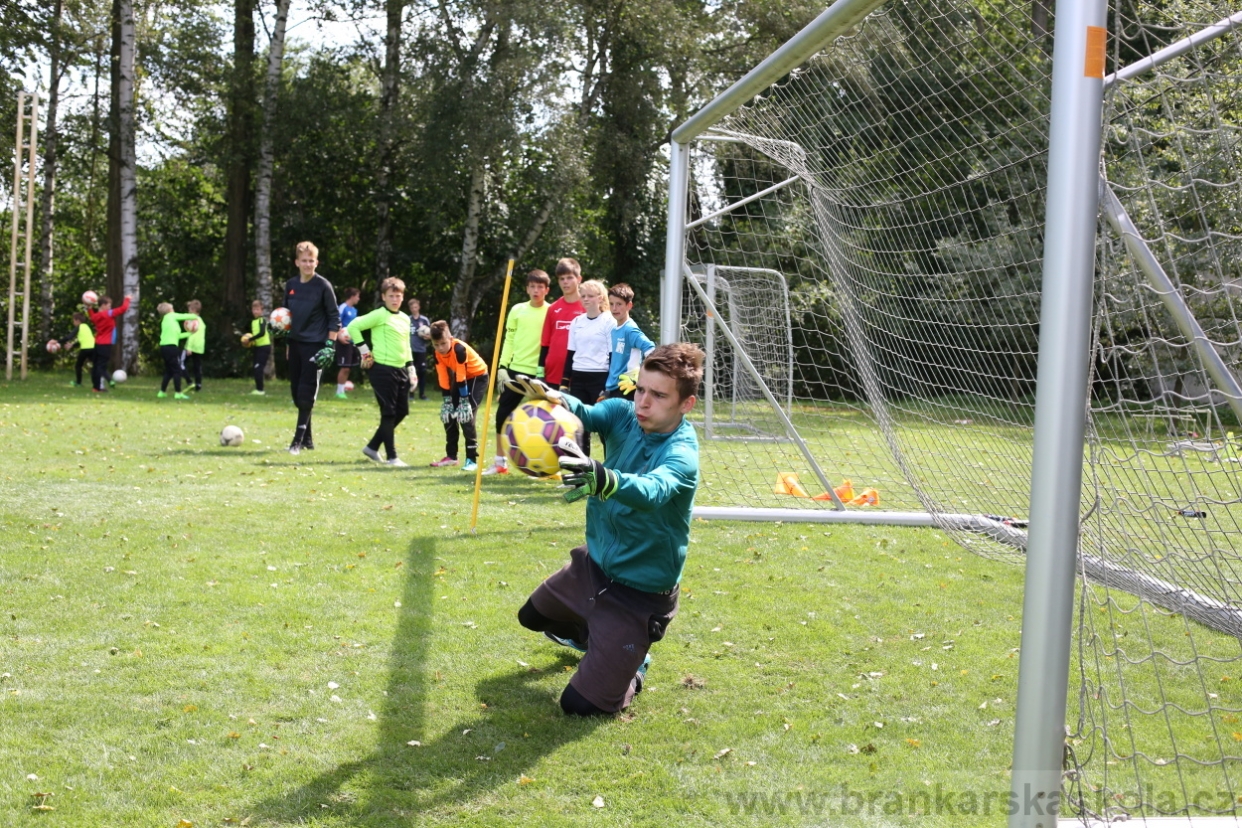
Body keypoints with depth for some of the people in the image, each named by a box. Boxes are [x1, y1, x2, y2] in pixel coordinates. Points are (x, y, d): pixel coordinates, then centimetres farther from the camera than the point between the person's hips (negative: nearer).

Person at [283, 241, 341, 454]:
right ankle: (307, 438, 19)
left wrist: (330, 345, -12)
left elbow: (334, 317, -6)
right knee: (296, 391, 9)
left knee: (307, 393, -9)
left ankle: (299, 439, -4)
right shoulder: (290, 285, 8)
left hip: (315, 345, -6)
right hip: (294, 343, 6)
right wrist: (285, 339, 6)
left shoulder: (323, 285, -7)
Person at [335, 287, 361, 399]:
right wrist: (339, 336, -30)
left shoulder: (354, 310, 14)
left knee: (347, 368, 11)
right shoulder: (342, 308, -12)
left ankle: (342, 389, 19)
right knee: (344, 367, -8)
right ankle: (339, 391, -1)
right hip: (344, 341, -9)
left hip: (352, 341, 9)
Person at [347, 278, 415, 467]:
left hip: (401, 370, 8)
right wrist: (364, 350, -11)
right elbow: (353, 327, -11)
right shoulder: (379, 315, -8)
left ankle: (372, 447, 22)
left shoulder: (405, 318, 15)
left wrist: (411, 368, 18)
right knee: (389, 413, -6)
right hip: (383, 369, -8)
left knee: (402, 411, 10)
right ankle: (392, 457, 0)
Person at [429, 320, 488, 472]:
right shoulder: (438, 353, -12)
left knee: (466, 415, -18)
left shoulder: (459, 349, -32)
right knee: (448, 414, 5)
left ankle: (472, 458, -15)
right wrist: (447, 401, -11)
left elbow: (462, 378, -31)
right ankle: (451, 456, 16)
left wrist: (464, 402, -29)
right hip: (460, 377, 8)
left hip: (477, 376, -8)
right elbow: (443, 378, -9)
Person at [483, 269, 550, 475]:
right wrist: (502, 366, 0)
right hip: (516, 369, 4)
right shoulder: (517, 310, 7)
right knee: (503, 413, 5)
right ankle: (500, 461, 16)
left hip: (540, 373, -4)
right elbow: (509, 340, 9)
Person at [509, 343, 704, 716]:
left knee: (581, 704, -5)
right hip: (594, 564, 7)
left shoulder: (681, 454, -29)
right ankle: (594, 638, 53)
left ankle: (633, 665, 24)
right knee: (532, 616, 28)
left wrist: (604, 479, -70)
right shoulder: (623, 414, -10)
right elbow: (584, 413, -29)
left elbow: (652, 491, -49)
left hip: (640, 595, -7)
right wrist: (554, 398, -53)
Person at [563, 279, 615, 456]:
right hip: (578, 379, 6)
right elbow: (570, 353, 14)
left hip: (601, 378, -6)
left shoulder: (609, 322, -5)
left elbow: (614, 356, -7)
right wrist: (564, 382, 9)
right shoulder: (577, 322, 11)